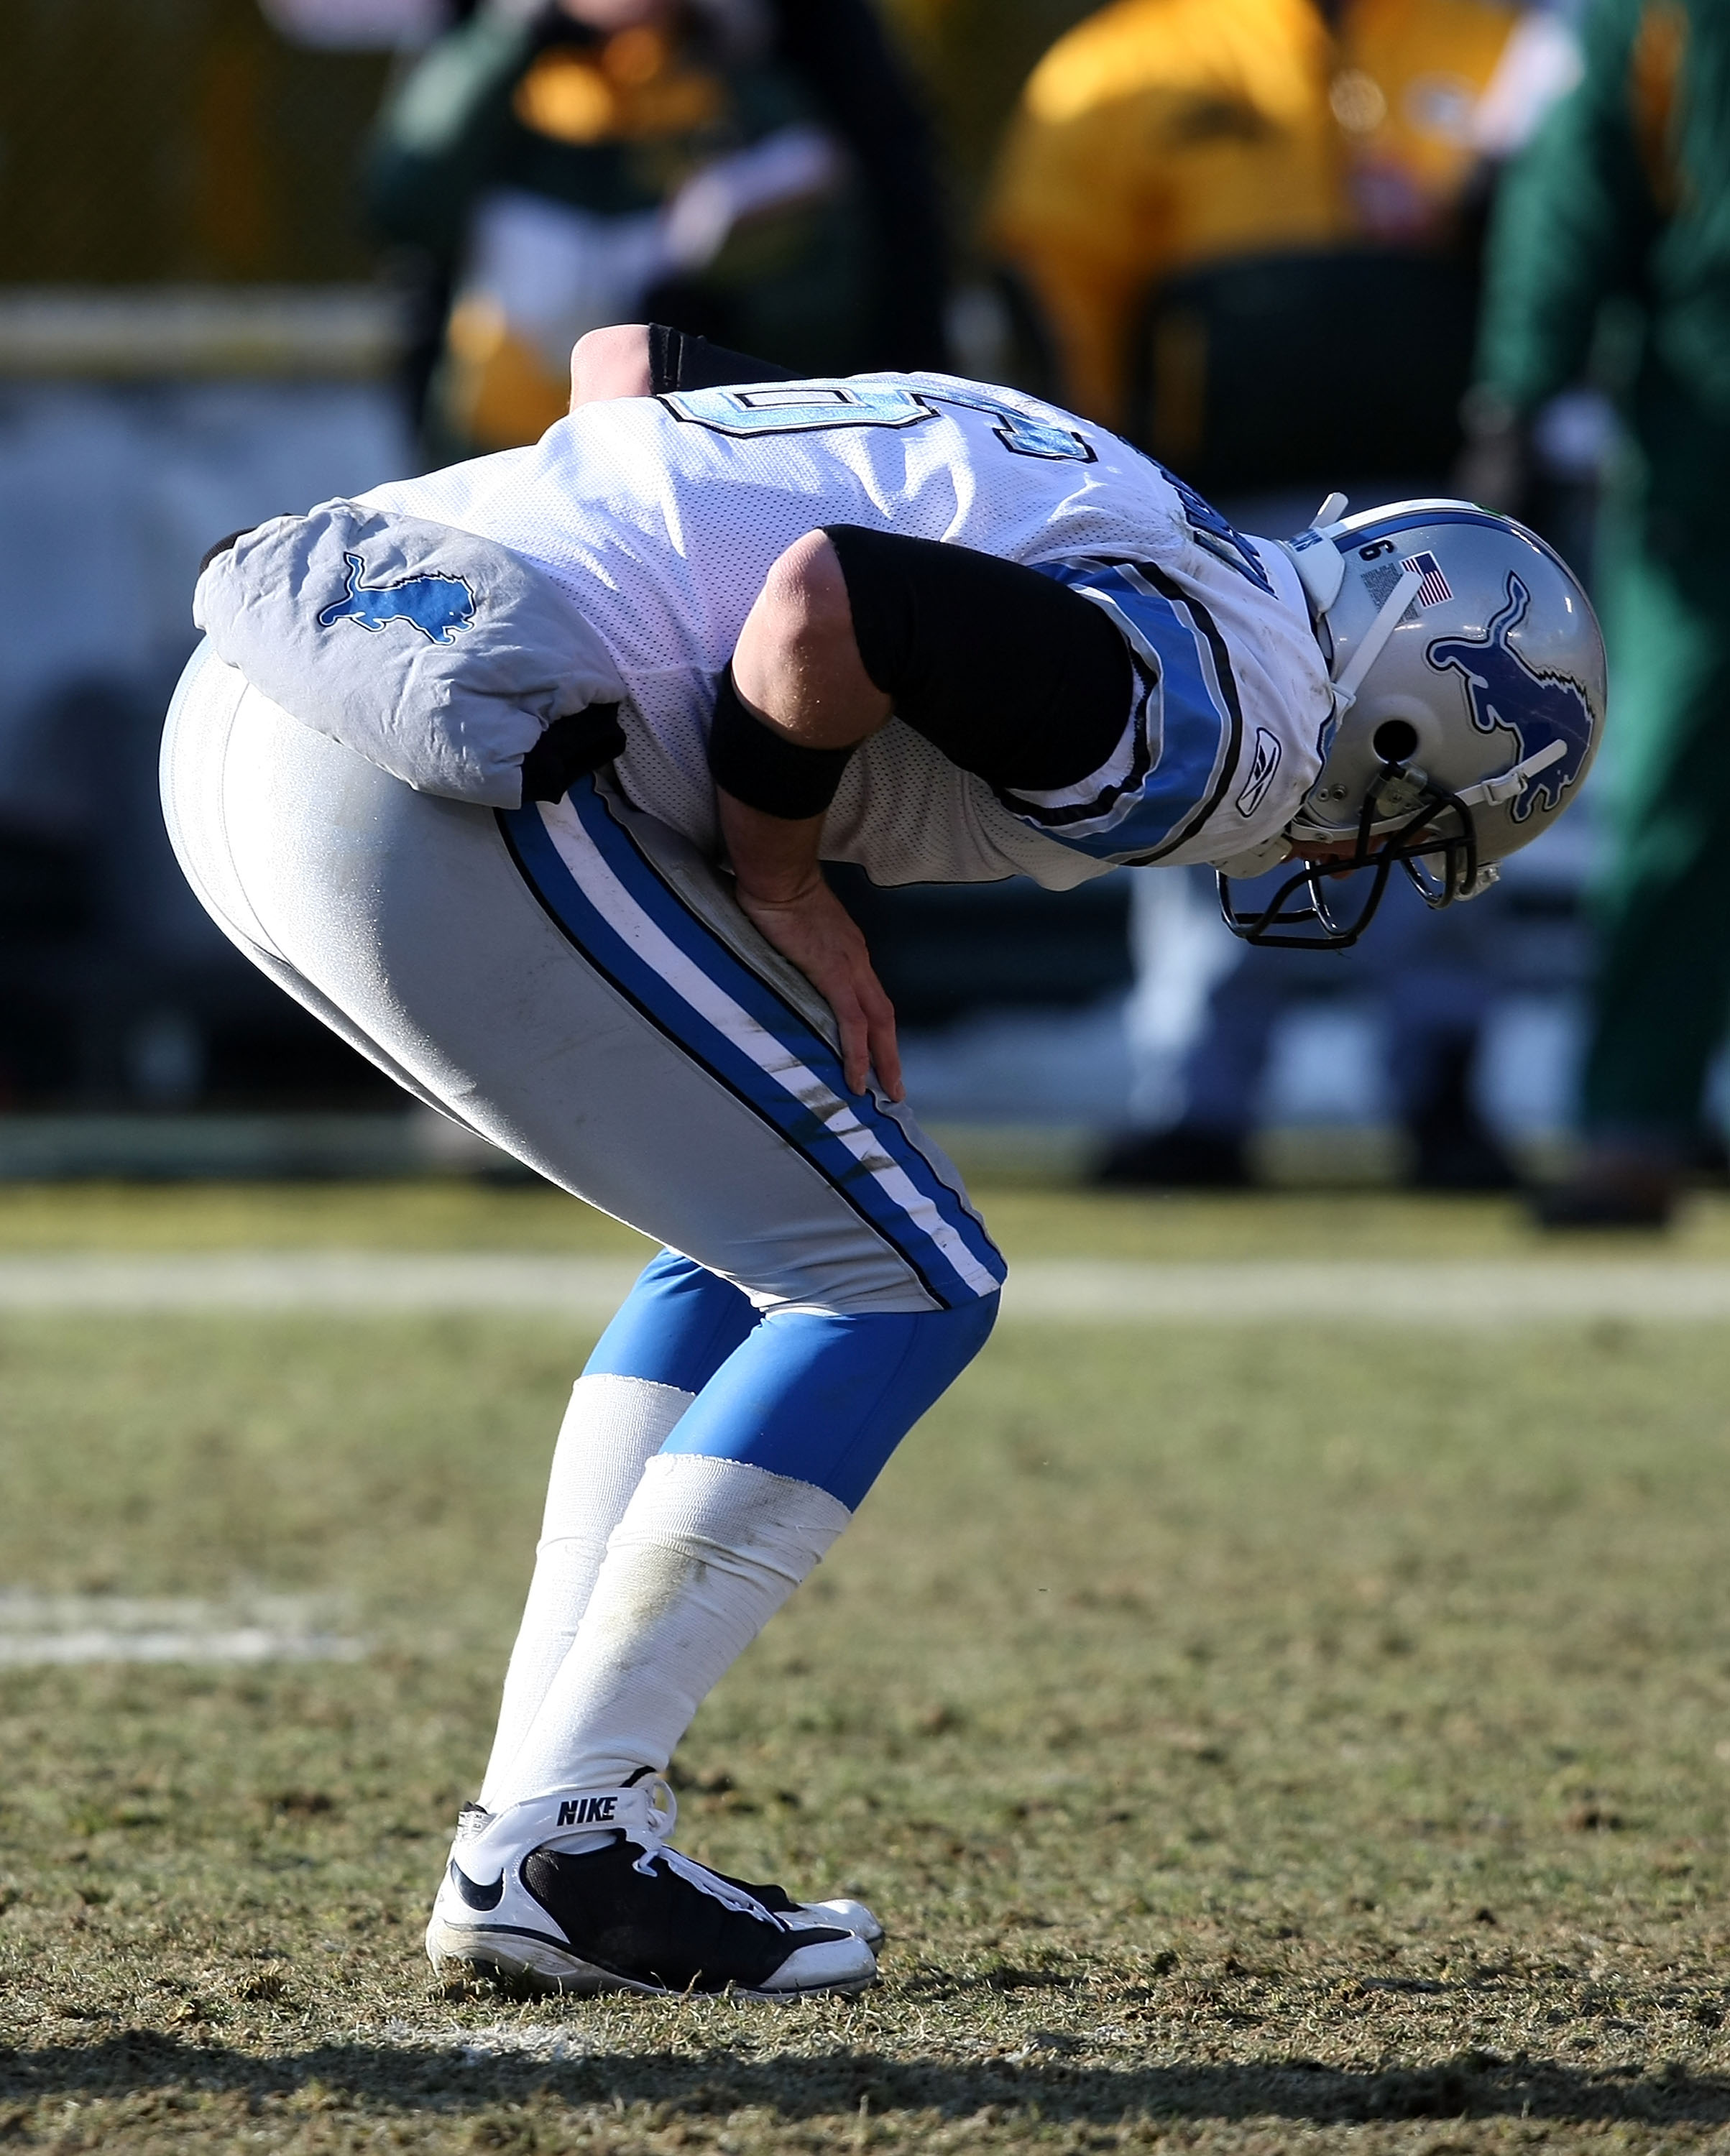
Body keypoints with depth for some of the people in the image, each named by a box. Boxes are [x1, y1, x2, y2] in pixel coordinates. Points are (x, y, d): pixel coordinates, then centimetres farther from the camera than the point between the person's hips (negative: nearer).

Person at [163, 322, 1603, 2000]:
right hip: (428, 788, -10)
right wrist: (782, 884, -2)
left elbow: (626, 348, 28)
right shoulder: (1207, 721, -5)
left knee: (760, 1248, 21)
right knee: (898, 1284, 2)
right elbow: (826, 602, -20)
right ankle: (558, 1846, -1)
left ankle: (535, 1829, 17)